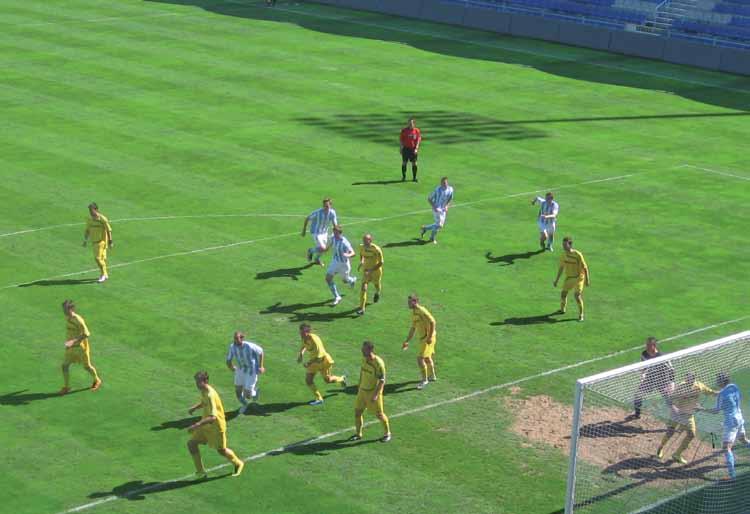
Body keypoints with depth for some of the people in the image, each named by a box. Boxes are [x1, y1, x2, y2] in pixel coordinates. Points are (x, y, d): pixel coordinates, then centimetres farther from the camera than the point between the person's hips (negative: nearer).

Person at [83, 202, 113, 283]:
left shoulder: (102, 218, -14)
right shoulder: (89, 219, 4)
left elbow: (109, 230, -10)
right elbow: (87, 230, 15)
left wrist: (110, 241, -10)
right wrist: (85, 241, 13)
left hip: (101, 241, -6)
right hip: (94, 241, 6)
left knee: (98, 258, -13)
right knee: (102, 258, 14)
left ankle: (103, 274, 1)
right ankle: (105, 274, 25)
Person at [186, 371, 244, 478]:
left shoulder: (210, 395, -30)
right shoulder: (203, 391, -2)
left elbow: (212, 417, -37)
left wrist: (197, 425, -45)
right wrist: (194, 408, 1)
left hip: (216, 426, -8)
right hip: (205, 425, 8)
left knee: (221, 450, 10)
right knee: (191, 443, -2)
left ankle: (238, 463, 39)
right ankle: (200, 471, 8)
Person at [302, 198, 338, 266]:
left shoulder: (332, 213, -16)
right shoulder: (317, 212, -28)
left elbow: (335, 224, -10)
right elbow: (307, 219, -14)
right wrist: (304, 230, -6)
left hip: (324, 232, 6)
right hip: (316, 232, -6)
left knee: (325, 249, 20)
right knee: (322, 249, -19)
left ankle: (317, 258, 53)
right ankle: (311, 251, 14)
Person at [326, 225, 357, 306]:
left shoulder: (345, 243, -33)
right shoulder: (334, 238, -12)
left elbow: (353, 253, -37)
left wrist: (348, 255, -59)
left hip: (344, 264, -6)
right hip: (335, 262, 6)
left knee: (344, 280, 18)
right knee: (328, 278, -4)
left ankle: (352, 280, 57)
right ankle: (337, 297, 10)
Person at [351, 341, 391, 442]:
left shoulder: (378, 363, -23)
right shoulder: (364, 359, -1)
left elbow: (382, 381, -20)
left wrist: (376, 395, -25)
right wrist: (359, 386, 20)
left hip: (374, 392, -7)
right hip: (362, 391, 7)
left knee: (379, 414, 4)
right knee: (357, 411, 6)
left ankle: (387, 433, 25)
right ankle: (358, 434, 22)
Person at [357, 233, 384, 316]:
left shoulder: (376, 249, -26)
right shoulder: (361, 247, -11)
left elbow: (381, 263, -21)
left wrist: (371, 270, -29)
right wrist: (361, 262, -7)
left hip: (376, 271, -2)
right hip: (366, 270, 2)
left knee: (377, 286, 21)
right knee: (363, 288, -14)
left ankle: (377, 293, 61)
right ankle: (362, 309, -14)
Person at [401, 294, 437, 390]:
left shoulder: (421, 311, -17)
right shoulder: (413, 313, 13)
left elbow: (432, 322, -22)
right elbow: (413, 328, 21)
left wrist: (430, 336, -25)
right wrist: (407, 341, 19)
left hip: (428, 338, -10)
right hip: (422, 338, 10)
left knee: (420, 358, -13)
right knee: (427, 357, 24)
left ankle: (424, 380, -4)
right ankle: (432, 376, 42)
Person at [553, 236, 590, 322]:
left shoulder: (577, 255, -21)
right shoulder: (563, 255, -3)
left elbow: (585, 267, -14)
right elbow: (561, 268, 10)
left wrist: (587, 280, -13)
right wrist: (556, 280, 12)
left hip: (578, 278, -6)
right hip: (568, 277, 6)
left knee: (577, 296, -15)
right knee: (563, 294, 10)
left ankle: (581, 315, 2)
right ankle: (562, 309, 38)